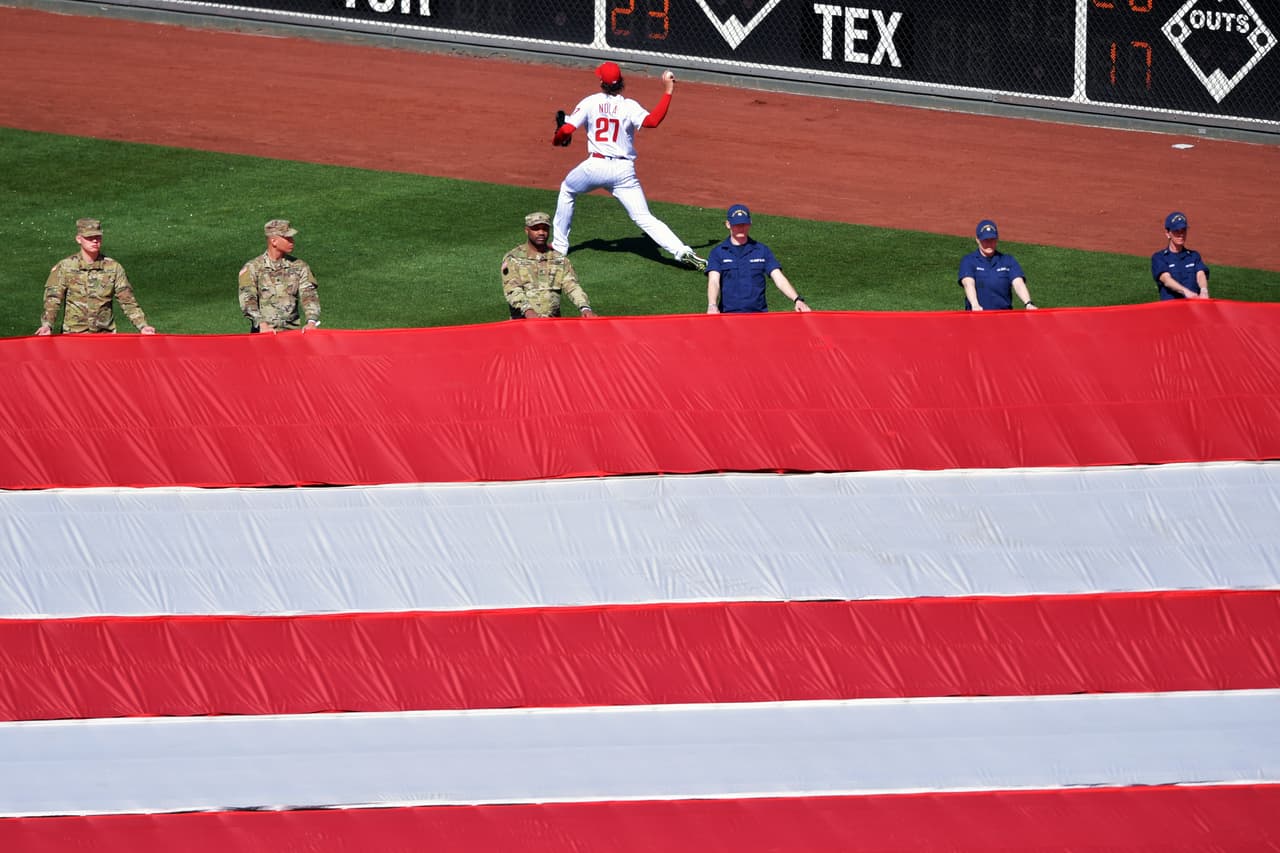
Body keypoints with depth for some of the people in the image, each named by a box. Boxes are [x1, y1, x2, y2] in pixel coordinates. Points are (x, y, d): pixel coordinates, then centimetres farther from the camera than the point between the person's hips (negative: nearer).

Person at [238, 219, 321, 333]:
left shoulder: (299, 267, 12)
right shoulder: (252, 268, 3)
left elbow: (309, 294, 2)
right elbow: (247, 299, -7)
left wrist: (312, 321, -16)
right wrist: (262, 324, -23)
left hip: (292, 330, 2)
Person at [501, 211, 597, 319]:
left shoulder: (560, 259, 15)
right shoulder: (512, 259, 6)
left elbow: (571, 286, 3)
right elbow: (512, 290, -8)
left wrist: (584, 308, -17)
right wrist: (527, 310, -26)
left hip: (553, 321, 2)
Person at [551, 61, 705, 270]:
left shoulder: (590, 103, 1)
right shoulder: (629, 106, -2)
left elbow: (566, 130, -2)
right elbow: (652, 120, -19)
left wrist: (556, 140, 20)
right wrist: (668, 92, -14)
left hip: (594, 166, 0)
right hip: (623, 170, 0)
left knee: (567, 190, 30)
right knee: (644, 218, -2)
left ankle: (559, 245, 33)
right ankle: (682, 252, -19)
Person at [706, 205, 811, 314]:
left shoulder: (762, 250, 12)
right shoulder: (718, 253, 7)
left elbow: (779, 279, 3)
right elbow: (713, 281, -7)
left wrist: (797, 300, -14)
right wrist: (712, 306, -28)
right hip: (728, 313, -1)